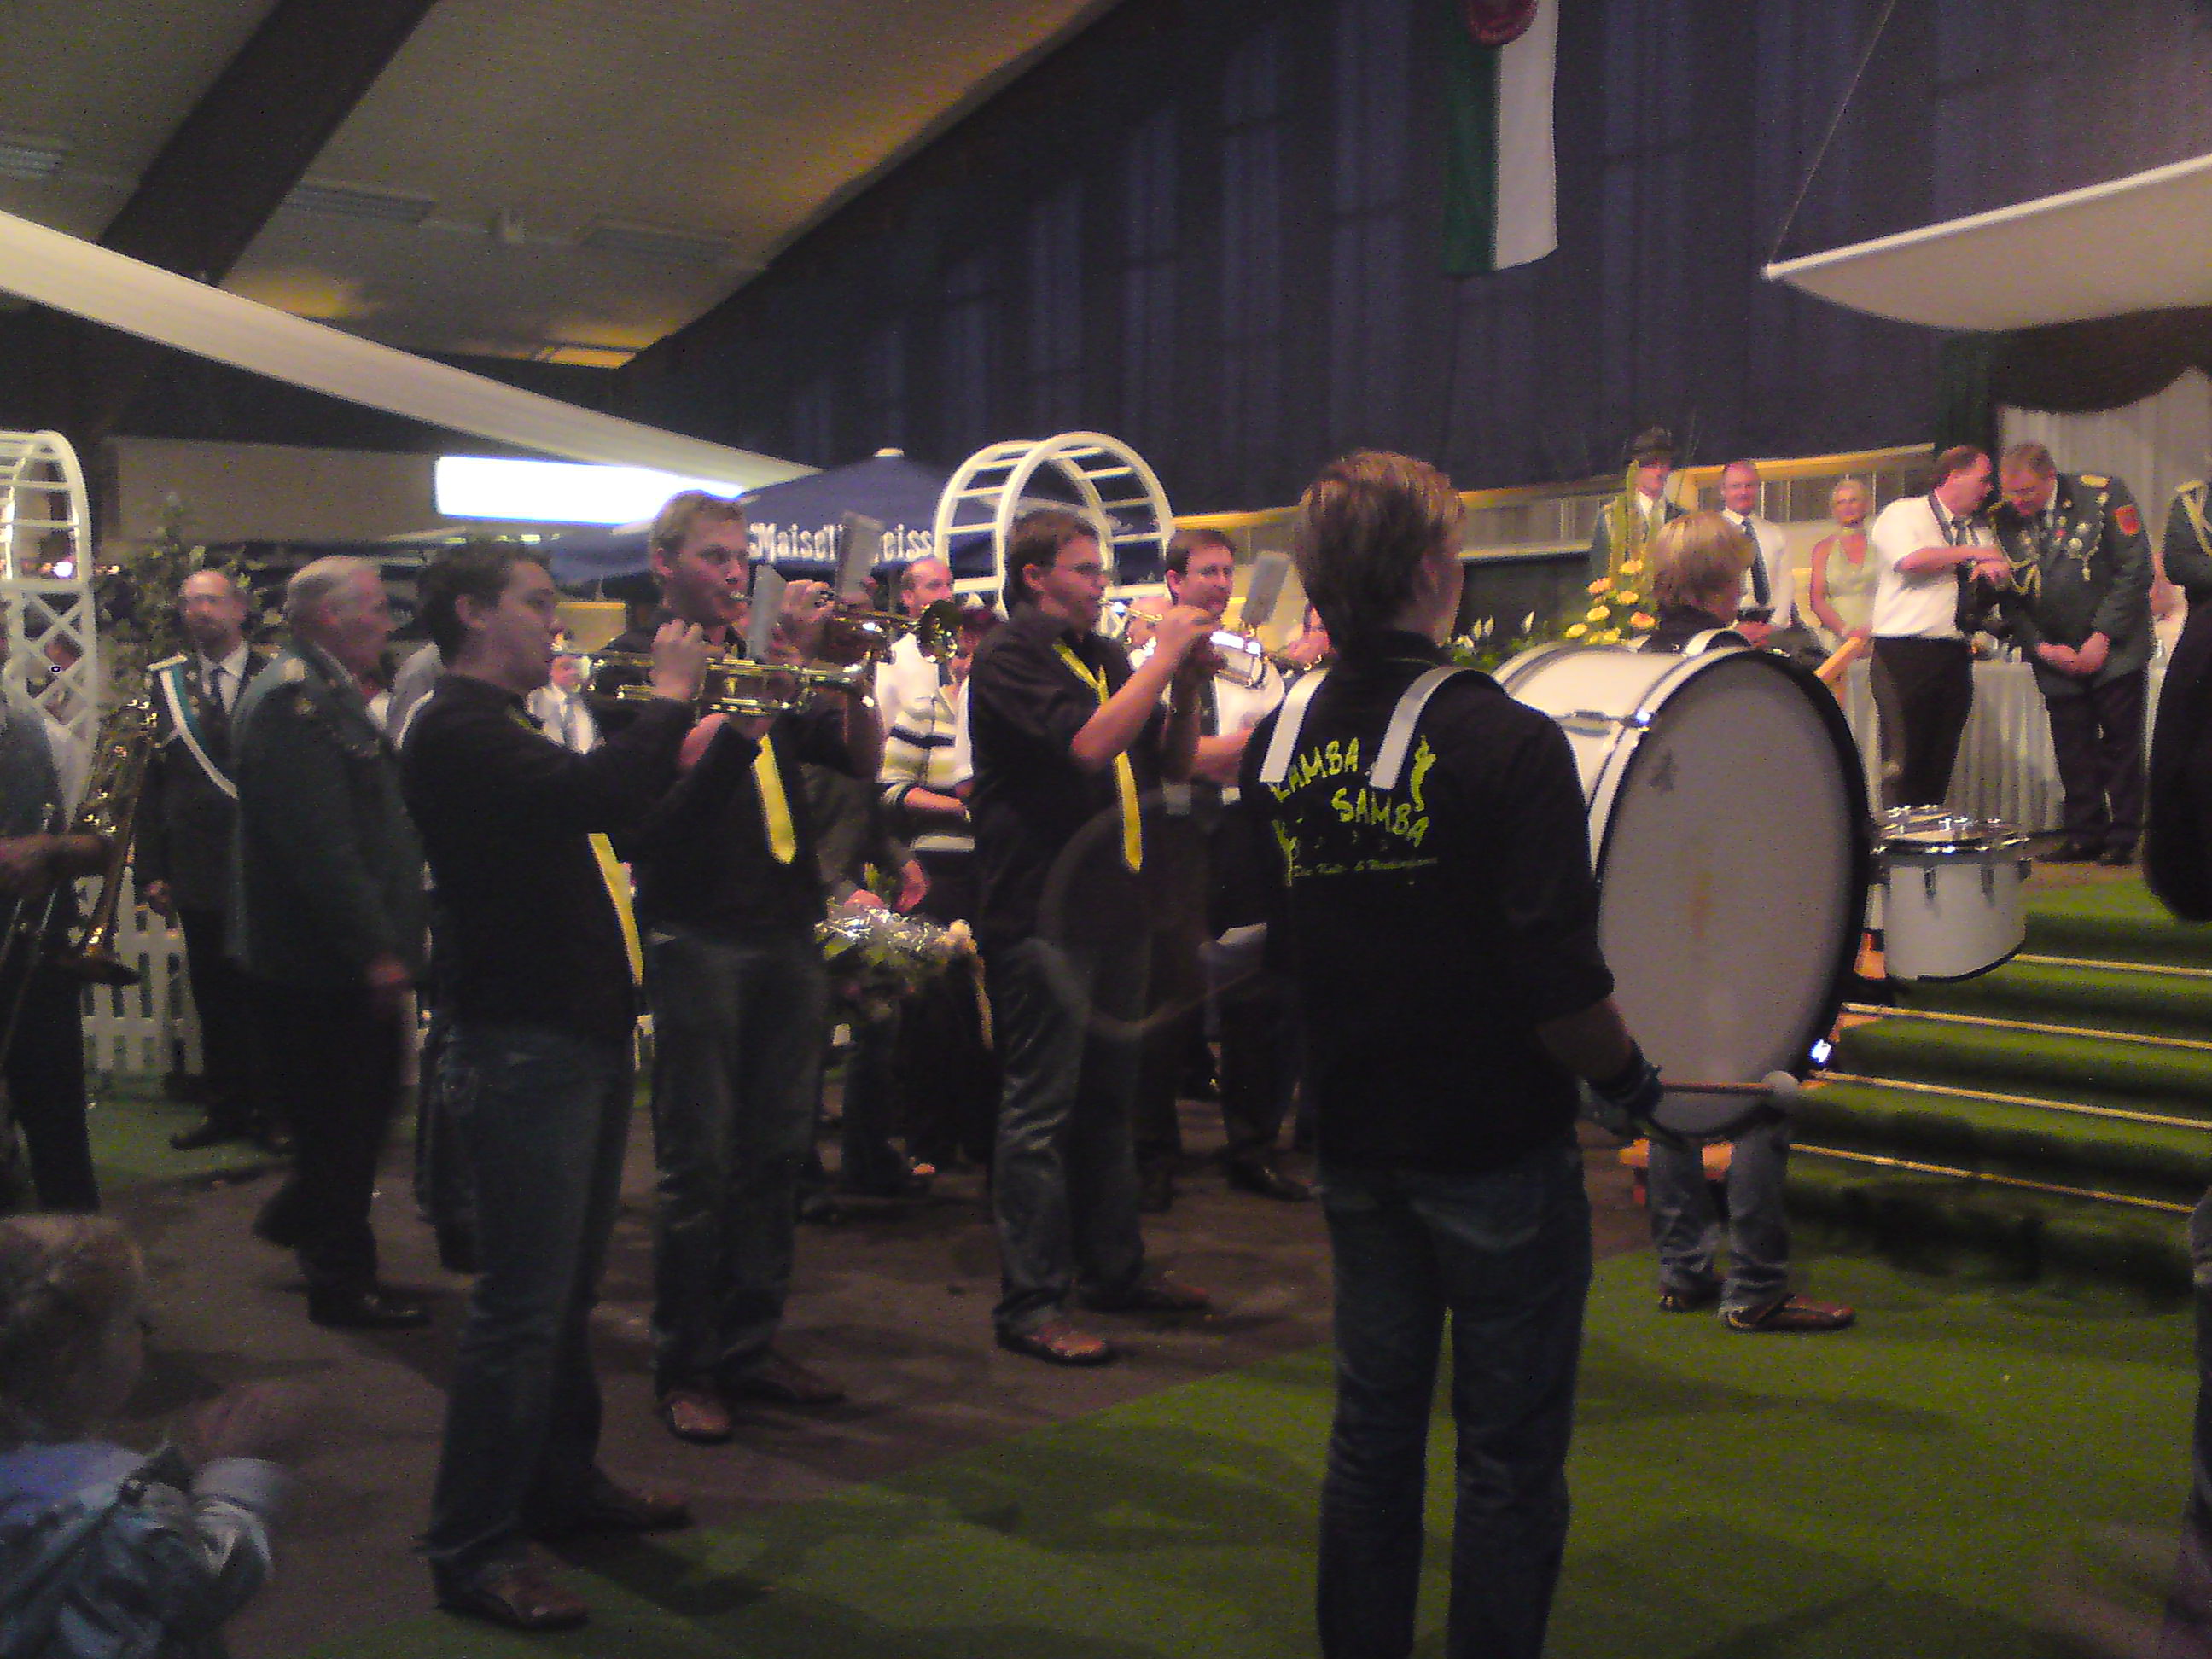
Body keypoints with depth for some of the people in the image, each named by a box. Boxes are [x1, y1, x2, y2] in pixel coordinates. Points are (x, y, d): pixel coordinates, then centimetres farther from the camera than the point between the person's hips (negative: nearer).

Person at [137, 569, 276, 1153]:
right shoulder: (166, 682, 7)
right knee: (214, 999, 10)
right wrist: (152, 869, 2)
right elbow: (151, 782, 6)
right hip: (198, 871, 3)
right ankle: (225, 1109, 22)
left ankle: (272, 1110, 16)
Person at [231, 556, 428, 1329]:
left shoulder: (326, 692, 15)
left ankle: (298, 1217, 38)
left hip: (342, 955, 10)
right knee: (344, 1118, 2)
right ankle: (342, 1284, 14)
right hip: (320, 956, -10)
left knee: (356, 1107, 21)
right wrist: (376, 948, -24)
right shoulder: (294, 700, -19)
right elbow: (320, 841, -26)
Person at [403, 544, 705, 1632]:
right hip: (522, 1048, -10)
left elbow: (611, 811, 23)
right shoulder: (456, 731, -15)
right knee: (519, 1307, -7)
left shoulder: (506, 728, 17)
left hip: (580, 1035, 10)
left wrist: (684, 735, 11)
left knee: (567, 1291, 20)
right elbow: (596, 795, -30)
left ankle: (562, 1482, 34)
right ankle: (473, 1550, 1)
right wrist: (669, 695, -16)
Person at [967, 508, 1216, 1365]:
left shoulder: (1106, 658, 16)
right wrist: (1164, 656, -16)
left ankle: (1113, 1264, 29)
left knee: (1107, 1097, 17)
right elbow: (1087, 744, -23)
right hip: (1040, 907, -8)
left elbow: (1171, 764, 16)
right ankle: (1030, 1303, 1)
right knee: (1041, 1109, -5)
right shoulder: (1008, 658, -9)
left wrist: (1187, 683, 0)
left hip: (1112, 903, 8)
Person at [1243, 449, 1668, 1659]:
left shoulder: (1277, 746, 0)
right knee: (1509, 1457, 8)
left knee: (1372, 1430, 18)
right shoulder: (1503, 743, -19)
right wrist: (1633, 1081, -5)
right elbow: (1562, 990, -22)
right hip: (1497, 1150, -6)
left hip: (1353, 1141, 6)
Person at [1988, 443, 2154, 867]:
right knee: (2073, 752, 3)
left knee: (2121, 744, 1)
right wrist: (2040, 647, -7)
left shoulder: (2103, 495, -10)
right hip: (2055, 654, 3)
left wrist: (2102, 638, -13)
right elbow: (2008, 597, 5)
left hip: (2114, 649, -3)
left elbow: (2136, 570, -9)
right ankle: (2084, 836, 14)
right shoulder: (2001, 520, -2)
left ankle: (2122, 838, 10)